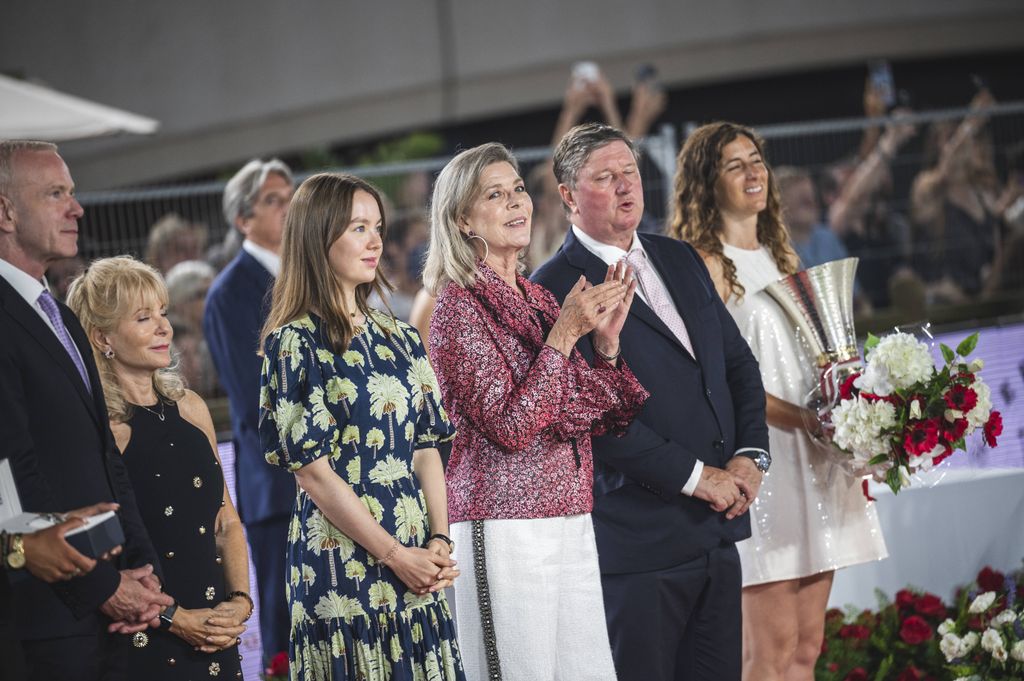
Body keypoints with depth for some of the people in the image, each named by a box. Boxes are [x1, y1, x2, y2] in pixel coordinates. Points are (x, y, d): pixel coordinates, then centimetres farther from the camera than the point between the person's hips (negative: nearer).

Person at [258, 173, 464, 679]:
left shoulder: (399, 339, 13)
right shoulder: (295, 342, -5)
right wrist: (396, 555, -12)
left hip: (419, 572, 6)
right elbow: (313, 470, -11)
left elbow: (427, 447, 11)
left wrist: (439, 542, -5)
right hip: (345, 566, -6)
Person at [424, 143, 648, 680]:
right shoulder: (458, 306, -7)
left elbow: (608, 419, 14)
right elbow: (509, 426, -16)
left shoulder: (538, 299, 14)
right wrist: (563, 333, -15)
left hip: (571, 522, 7)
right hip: (503, 529, -7)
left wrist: (607, 340, -1)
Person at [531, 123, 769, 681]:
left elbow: (739, 362, 17)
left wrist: (750, 455, 0)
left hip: (717, 530, 7)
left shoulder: (680, 260, 15)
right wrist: (695, 477, -16)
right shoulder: (554, 289, -9)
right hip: (638, 542, -7)